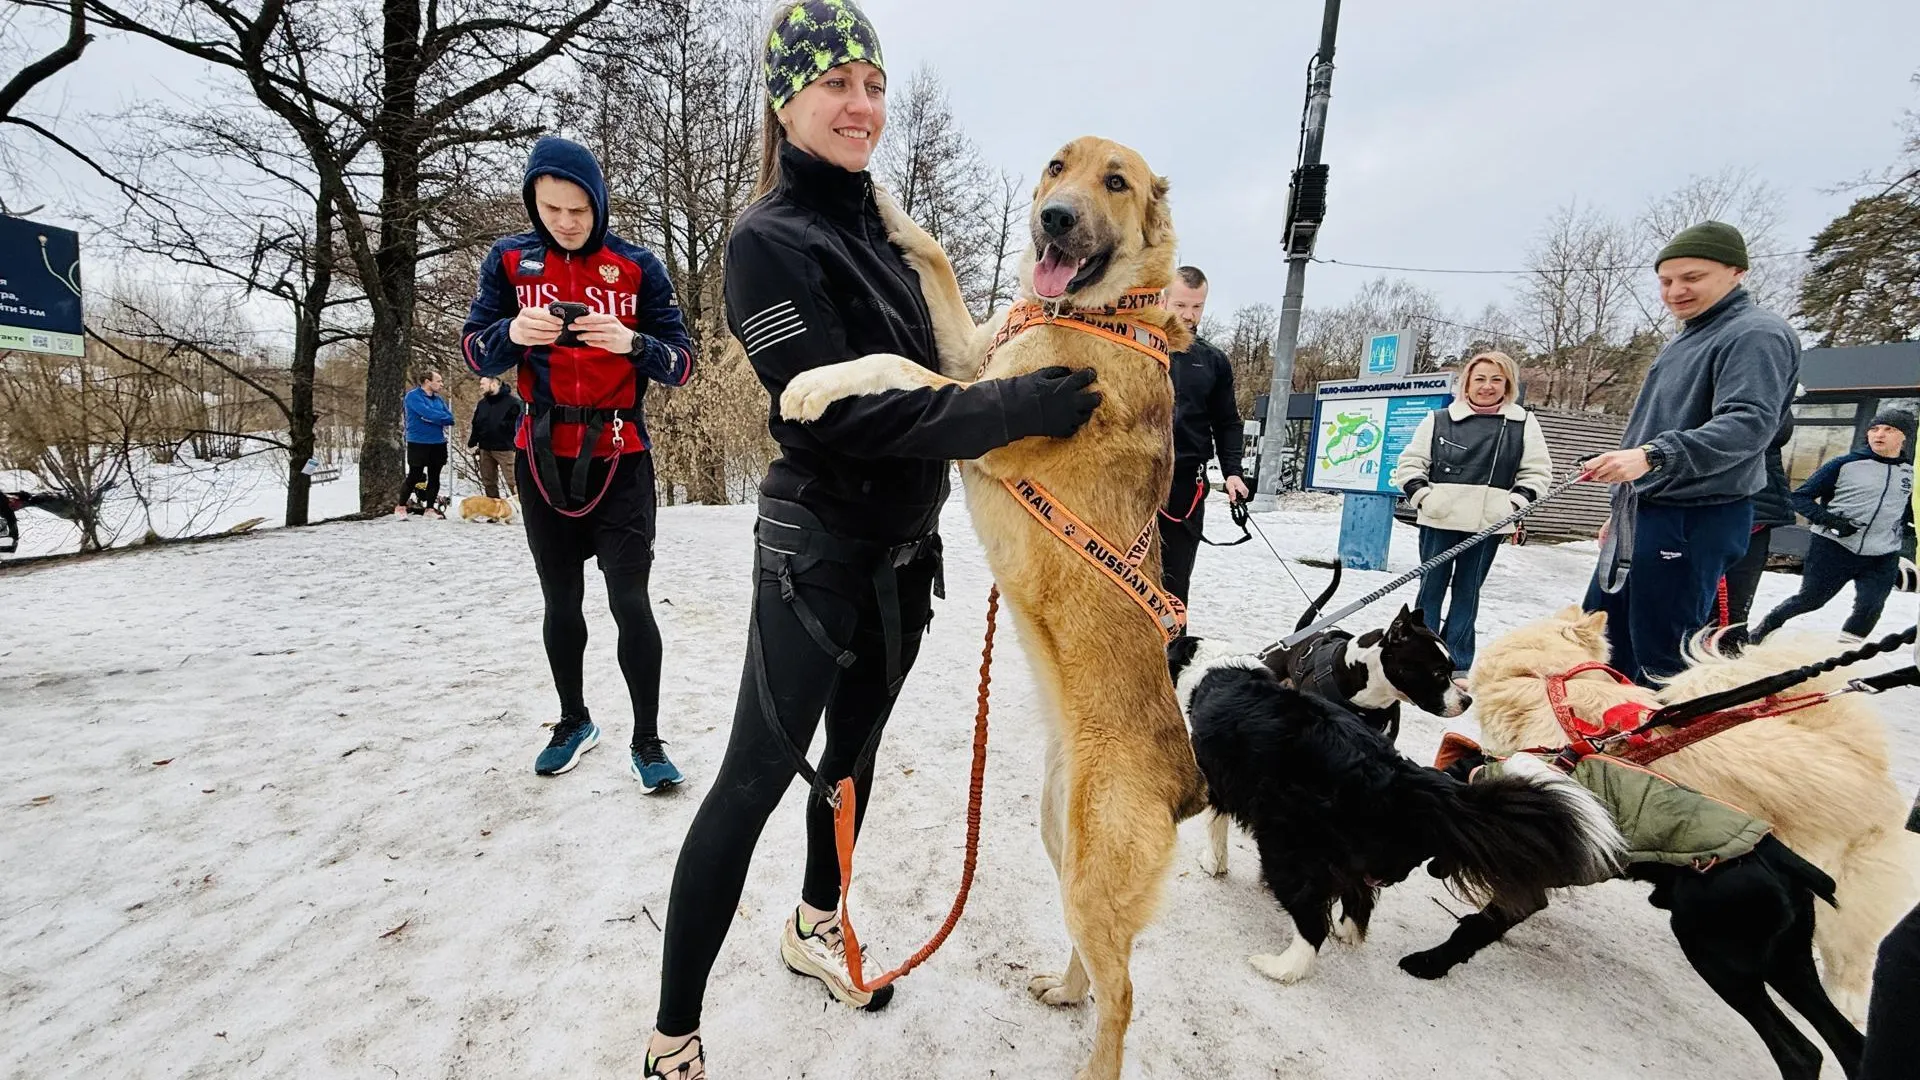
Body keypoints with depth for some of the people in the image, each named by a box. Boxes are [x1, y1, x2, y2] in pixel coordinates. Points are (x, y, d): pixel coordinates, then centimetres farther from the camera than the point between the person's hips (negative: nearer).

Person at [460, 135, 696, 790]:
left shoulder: (637, 266, -1)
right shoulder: (509, 260, 5)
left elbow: (682, 365, -5)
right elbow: (475, 354, 0)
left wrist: (630, 342, -25)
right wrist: (513, 331, -21)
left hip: (620, 459, -2)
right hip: (542, 458, 3)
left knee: (630, 602, -8)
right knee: (560, 601, 13)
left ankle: (647, 741, 6)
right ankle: (574, 721, 32)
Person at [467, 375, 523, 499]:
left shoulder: (512, 402, -8)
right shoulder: (481, 403, 13)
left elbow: (520, 425, -10)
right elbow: (475, 426, 18)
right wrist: (473, 445, 13)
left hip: (505, 449, -7)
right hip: (485, 449, 7)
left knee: (514, 482, -12)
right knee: (488, 483, 14)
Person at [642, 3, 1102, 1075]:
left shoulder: (877, 233, 12)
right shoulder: (769, 242, -12)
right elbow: (843, 410, -22)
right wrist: (1016, 405, -24)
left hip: (904, 551, 8)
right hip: (817, 554, -7)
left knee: (855, 749, 19)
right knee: (757, 776, 0)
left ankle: (817, 925, 43)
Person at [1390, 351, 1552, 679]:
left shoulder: (1523, 423, 7)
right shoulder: (1439, 419, 3)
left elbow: (1538, 471, 10)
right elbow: (1410, 463, 5)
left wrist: (1514, 504, -5)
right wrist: (1423, 497, -8)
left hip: (1487, 525, 1)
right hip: (1439, 520, -1)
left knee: (1468, 589, 9)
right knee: (1431, 585, 4)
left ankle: (1457, 662, 16)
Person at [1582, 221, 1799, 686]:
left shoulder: (1756, 333, -9)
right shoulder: (1687, 338, 20)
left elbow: (1749, 425, -24)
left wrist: (1653, 456, -39)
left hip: (1695, 519, -10)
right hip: (1644, 511, 10)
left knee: (1660, 657, -7)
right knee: (1599, 632, 14)